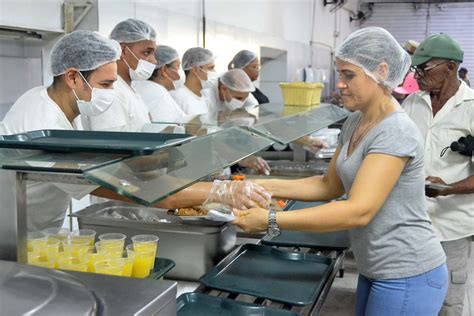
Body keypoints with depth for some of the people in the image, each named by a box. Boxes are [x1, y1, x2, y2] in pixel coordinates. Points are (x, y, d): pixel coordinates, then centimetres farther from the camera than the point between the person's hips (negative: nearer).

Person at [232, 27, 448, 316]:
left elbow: (359, 210, -30)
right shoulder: (355, 123, 5)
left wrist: (272, 221, -31)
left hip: (407, 279, -8)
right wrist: (265, 186, -1)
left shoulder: (396, 132, -22)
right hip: (377, 271, 8)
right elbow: (330, 185, 10)